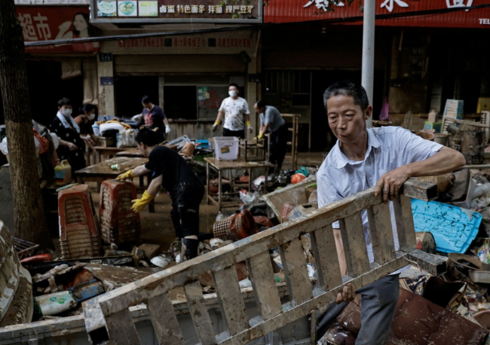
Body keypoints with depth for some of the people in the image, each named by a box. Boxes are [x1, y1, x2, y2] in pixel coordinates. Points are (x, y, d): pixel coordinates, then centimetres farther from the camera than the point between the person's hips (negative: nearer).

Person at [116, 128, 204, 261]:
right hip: (193, 188, 10)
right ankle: (185, 256, 30)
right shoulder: (161, 152, 28)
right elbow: (144, 168, 48)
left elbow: (157, 182, -9)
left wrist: (142, 201, 4)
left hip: (187, 190, -10)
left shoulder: (156, 153, -4)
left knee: (188, 229, -15)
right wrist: (128, 174, 65)